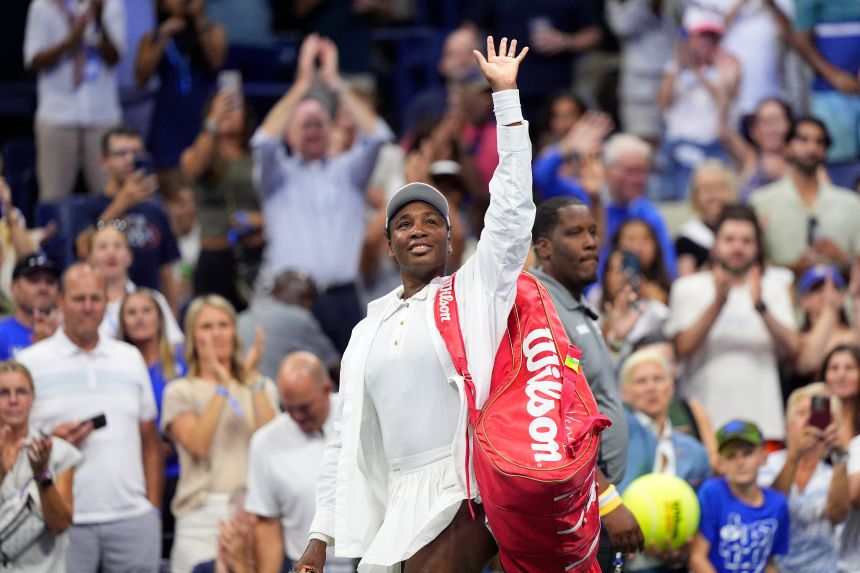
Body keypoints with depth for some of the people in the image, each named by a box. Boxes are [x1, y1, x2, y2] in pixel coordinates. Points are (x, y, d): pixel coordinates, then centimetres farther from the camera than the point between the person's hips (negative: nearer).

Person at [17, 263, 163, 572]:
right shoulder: (31, 363, 4)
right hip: (66, 521, -3)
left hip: (133, 517, 3)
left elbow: (150, 442, 16)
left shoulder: (130, 358, 15)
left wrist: (154, 507, 8)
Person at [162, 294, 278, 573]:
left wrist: (253, 379, -5)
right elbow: (198, 445, -8)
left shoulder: (261, 387, 16)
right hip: (203, 515, -2)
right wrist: (221, 387, -10)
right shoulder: (181, 392, 9)